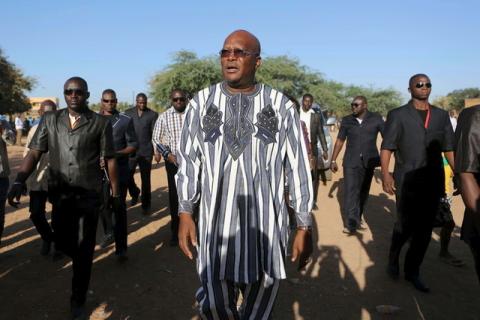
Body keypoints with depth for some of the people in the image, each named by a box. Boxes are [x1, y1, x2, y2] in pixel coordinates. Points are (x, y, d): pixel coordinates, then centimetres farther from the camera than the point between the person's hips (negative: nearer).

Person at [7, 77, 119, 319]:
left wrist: (115, 192, 3)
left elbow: (110, 159, 0)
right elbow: (34, 153, -2)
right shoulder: (50, 120, 4)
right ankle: (82, 261, 52)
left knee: (84, 250, 4)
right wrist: (19, 182, -17)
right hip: (60, 194, 3)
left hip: (89, 195, -3)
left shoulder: (100, 123, -4)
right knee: (62, 242, 17)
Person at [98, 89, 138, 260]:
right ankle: (109, 232, 38)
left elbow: (133, 144, 0)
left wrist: (117, 153, -15)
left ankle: (121, 248, 9)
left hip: (120, 169, -2)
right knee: (102, 204, 10)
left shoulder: (126, 120, 0)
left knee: (119, 207, 1)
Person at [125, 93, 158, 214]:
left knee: (145, 179, 3)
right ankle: (134, 193, 31)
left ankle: (146, 205, 16)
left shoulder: (153, 114, 1)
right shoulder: (128, 113, 6)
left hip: (146, 151, -2)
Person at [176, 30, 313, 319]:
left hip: (266, 225, 0)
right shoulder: (201, 102, 3)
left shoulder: (281, 106, -2)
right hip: (216, 223, 1)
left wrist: (305, 227, 0)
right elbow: (189, 161, 7)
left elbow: (298, 166, 0)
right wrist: (185, 214, 3)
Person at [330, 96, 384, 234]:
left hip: (368, 161, 1)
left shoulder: (376, 119, -2)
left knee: (363, 191, 12)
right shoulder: (347, 120, 2)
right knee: (351, 191, -9)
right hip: (351, 161, 0)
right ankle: (351, 224, -9)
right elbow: (340, 140, 6)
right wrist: (333, 160, 4)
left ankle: (357, 219, 28)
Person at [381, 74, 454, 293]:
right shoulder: (398, 115, 1)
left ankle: (412, 271, 23)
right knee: (405, 224, -1)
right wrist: (385, 174, -17)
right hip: (406, 181, -4)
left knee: (425, 228, 7)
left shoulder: (441, 116, 12)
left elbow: (449, 149, 12)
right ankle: (393, 258, 28)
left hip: (433, 182, 4)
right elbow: (386, 147, -4)